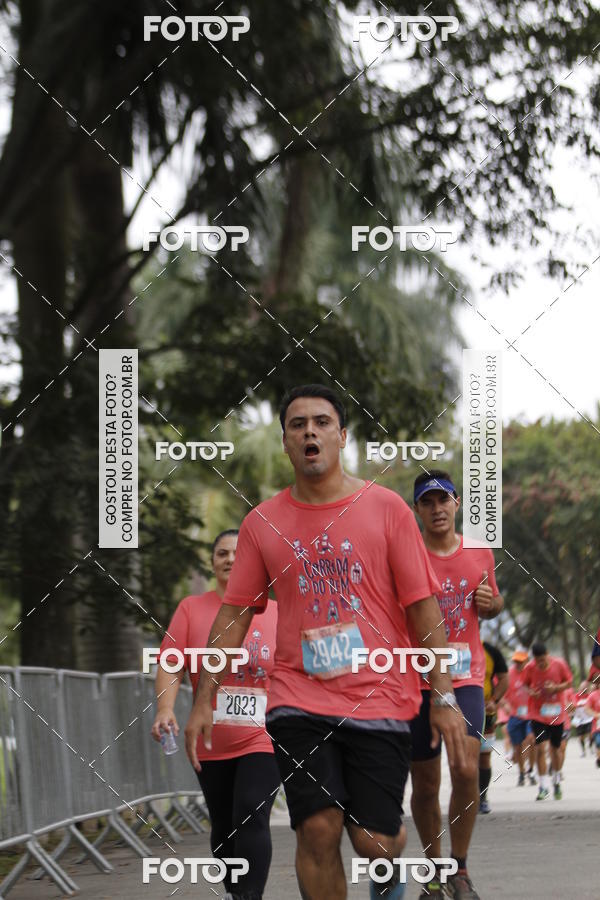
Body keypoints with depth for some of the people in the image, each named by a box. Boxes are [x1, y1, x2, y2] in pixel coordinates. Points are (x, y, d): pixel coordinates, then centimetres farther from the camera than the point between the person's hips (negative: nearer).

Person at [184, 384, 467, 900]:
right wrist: (203, 702, 4)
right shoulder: (262, 523, 6)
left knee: (374, 841, -4)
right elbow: (234, 614, 9)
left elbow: (422, 607, 1)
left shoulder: (386, 508, 1)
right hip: (299, 698, 1)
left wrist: (444, 697, -4)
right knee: (318, 830, -11)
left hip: (380, 697, -1)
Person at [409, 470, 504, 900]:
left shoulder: (481, 553, 6)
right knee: (425, 785, 5)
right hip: (417, 682, -1)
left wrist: (490, 602, -2)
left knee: (467, 770, -17)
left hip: (466, 678, 1)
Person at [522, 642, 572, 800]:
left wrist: (556, 688, -18)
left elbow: (569, 682, 1)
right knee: (540, 747, -14)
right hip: (538, 714, -1)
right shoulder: (530, 668, -10)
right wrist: (531, 692, -18)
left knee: (555, 749, 10)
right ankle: (543, 786, -8)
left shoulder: (559, 664, -11)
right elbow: (524, 685, 5)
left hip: (557, 714, 1)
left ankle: (556, 781, 33)